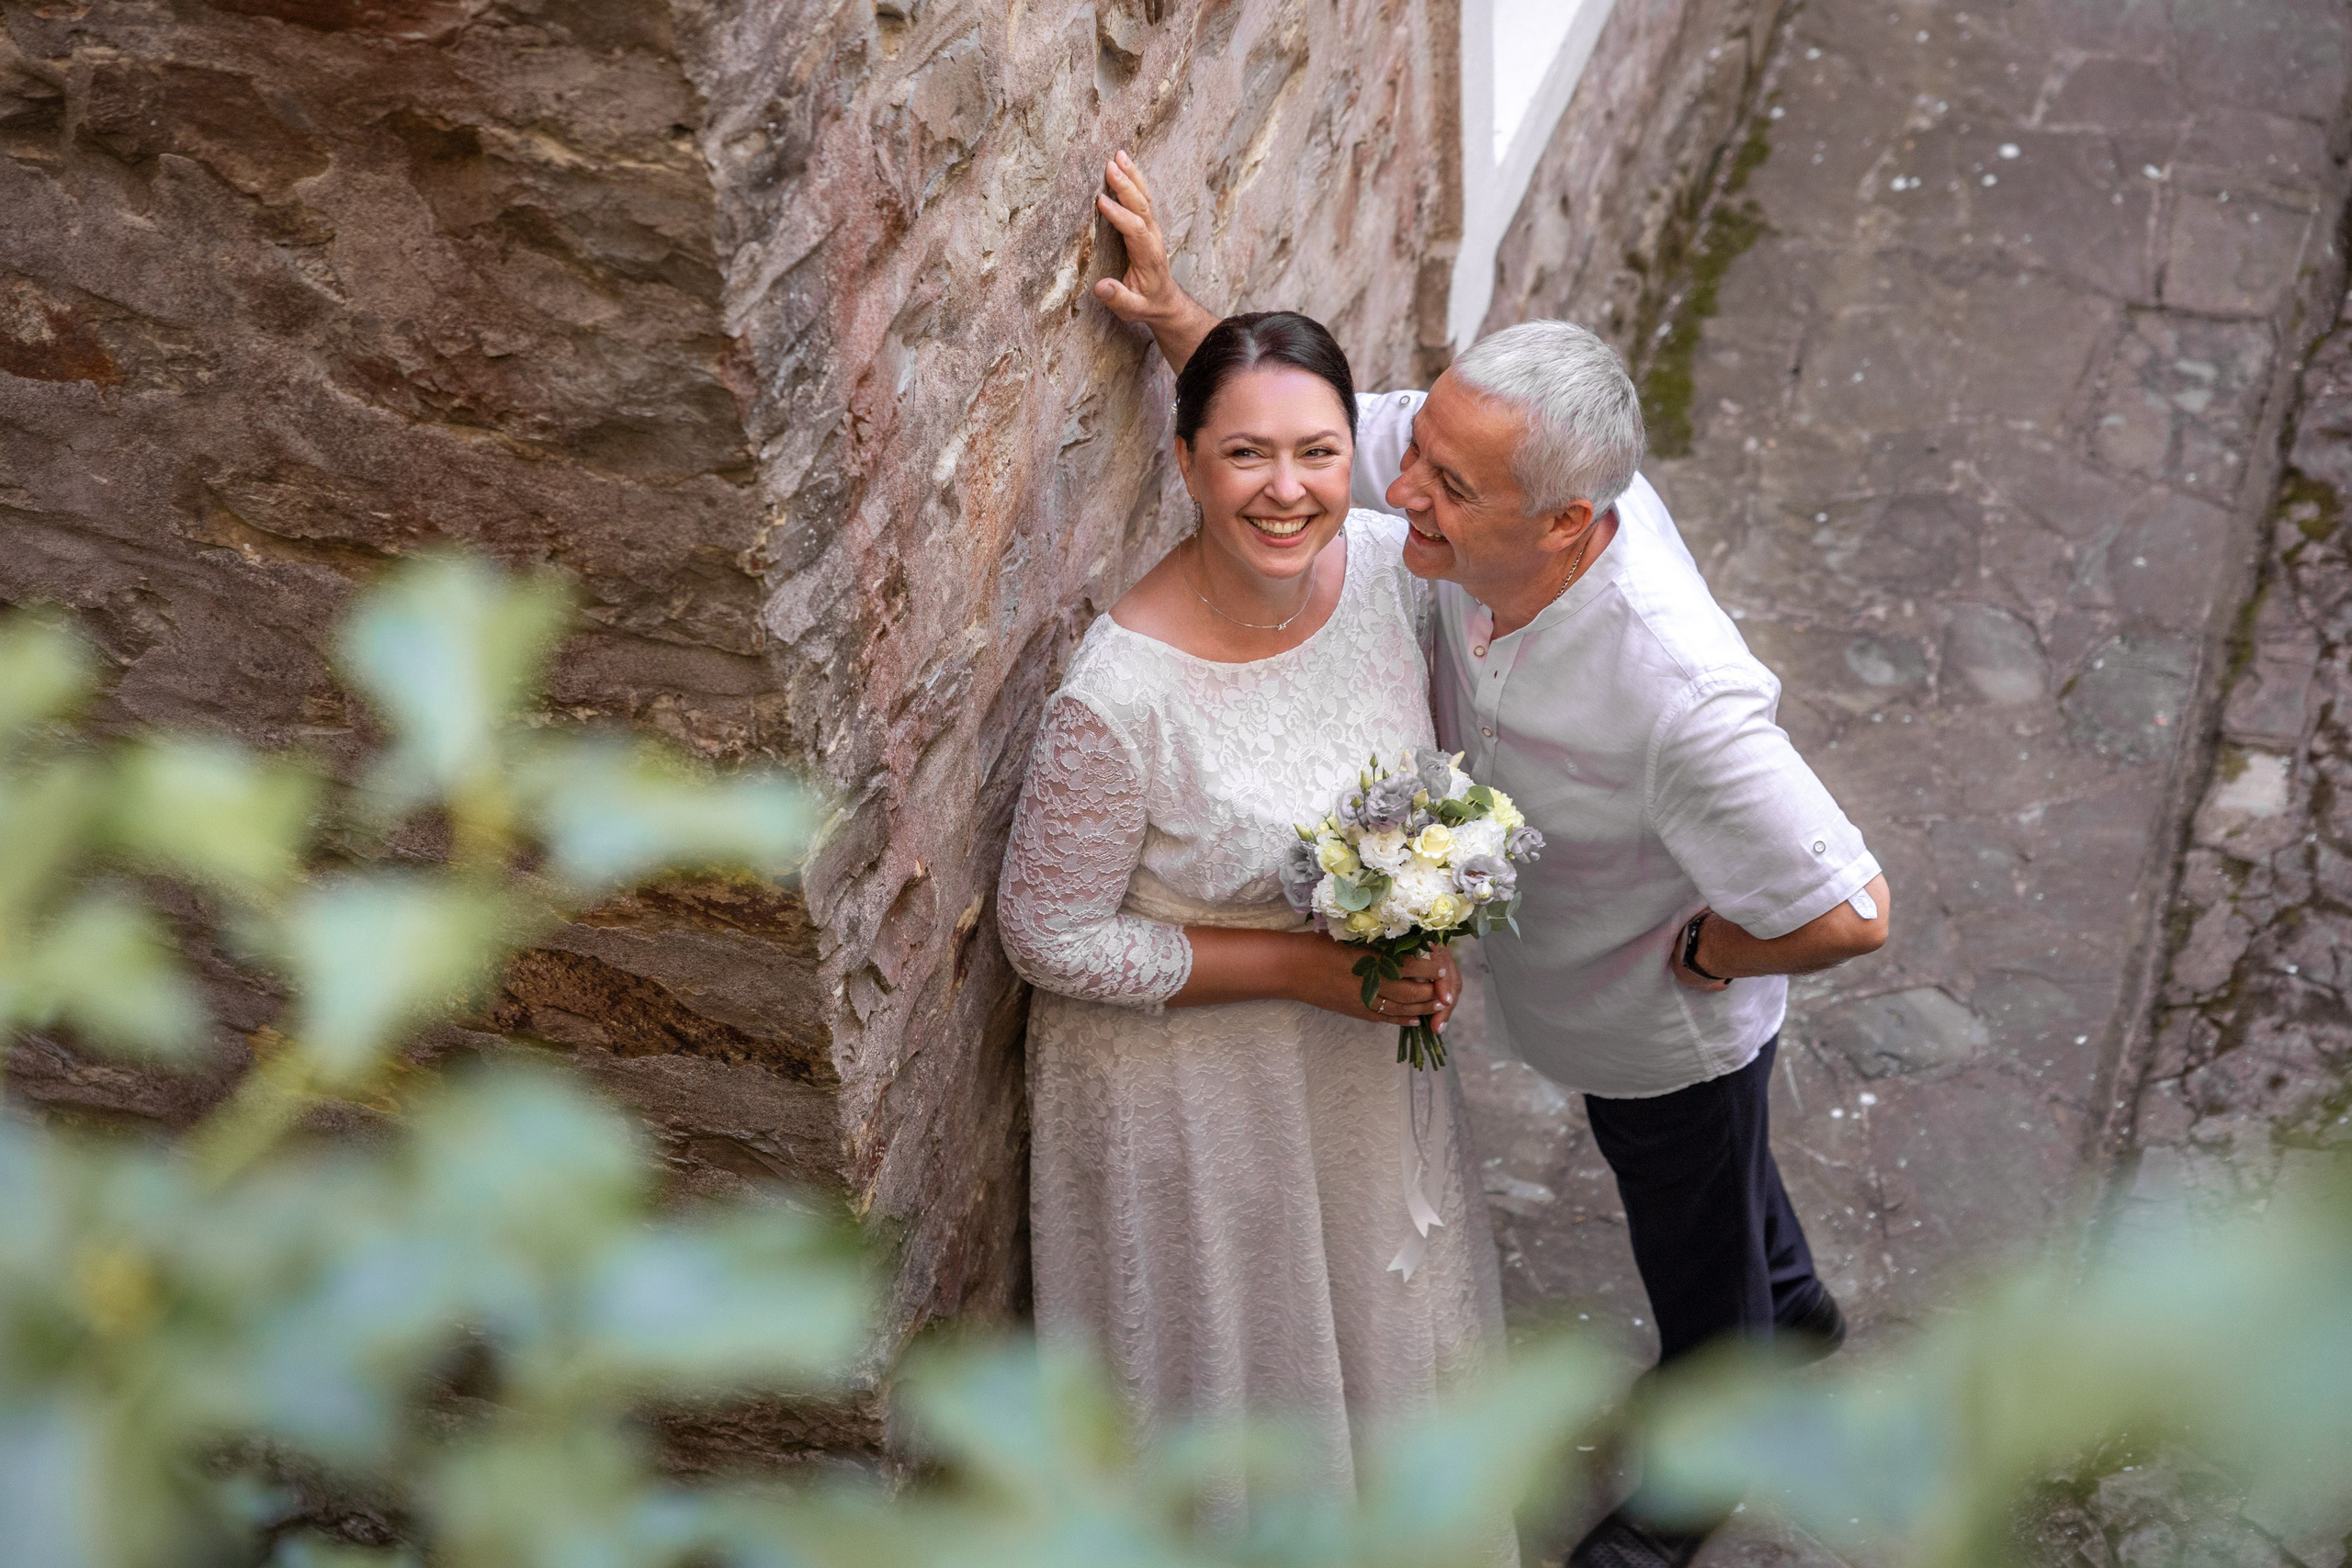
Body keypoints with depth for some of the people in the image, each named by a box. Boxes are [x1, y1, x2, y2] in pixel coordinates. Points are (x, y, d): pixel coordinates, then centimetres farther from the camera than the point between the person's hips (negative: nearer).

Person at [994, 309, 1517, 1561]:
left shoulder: (1390, 564, -16)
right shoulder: (1120, 697, -33)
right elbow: (1050, 939, -22)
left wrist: (1427, 935, -11)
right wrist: (1300, 964, -24)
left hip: (1366, 1046, 6)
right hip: (1191, 1084, -6)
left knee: (1382, 1304, 29)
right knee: (1236, 1336, 20)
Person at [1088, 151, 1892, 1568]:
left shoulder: (1679, 698, -48)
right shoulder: (1486, 471, -28)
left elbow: (1850, 913, -39)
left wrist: (1700, 953, -22)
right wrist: (1175, 315, -25)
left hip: (1668, 1020, -7)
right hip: (1590, 986, 7)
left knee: (1692, 1238, 25)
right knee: (1713, 1171, 36)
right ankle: (1789, 1311, 70)